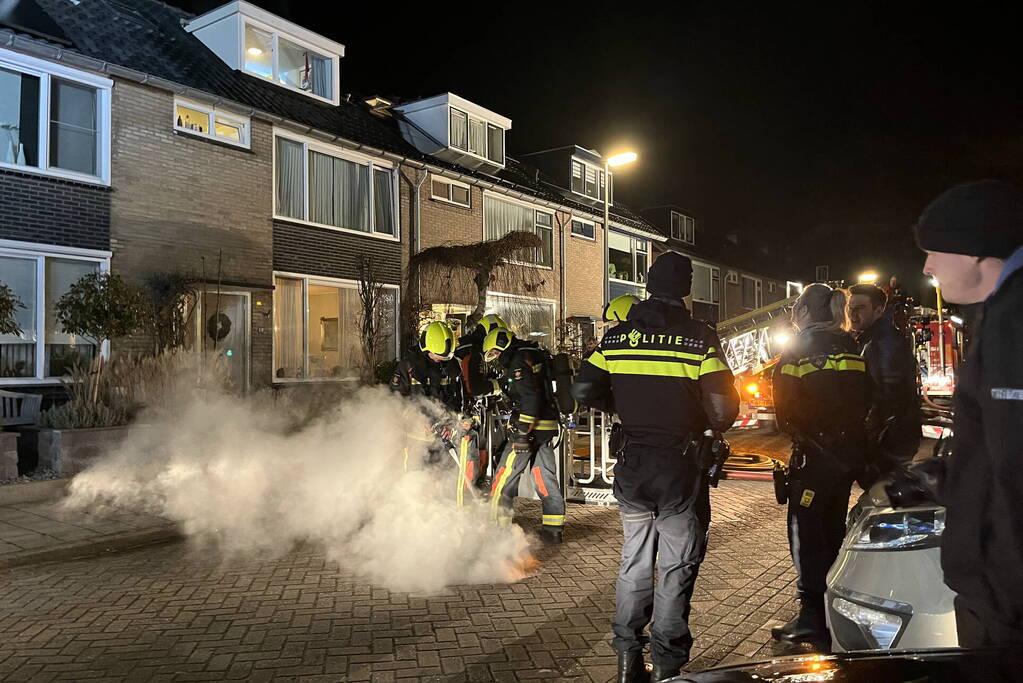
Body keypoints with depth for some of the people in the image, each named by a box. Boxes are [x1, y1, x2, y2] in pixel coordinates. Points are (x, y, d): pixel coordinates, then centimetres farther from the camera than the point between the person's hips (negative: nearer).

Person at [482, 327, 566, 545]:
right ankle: (554, 529, 14)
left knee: (505, 476, 0)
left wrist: (522, 431, -22)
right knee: (546, 477, 11)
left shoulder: (519, 361, -12)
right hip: (547, 427, 9)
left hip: (529, 427, -9)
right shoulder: (534, 355, 18)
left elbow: (530, 397, -22)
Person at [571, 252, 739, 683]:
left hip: (632, 465, 4)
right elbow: (722, 408, -14)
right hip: (681, 468, -3)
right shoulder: (700, 338, -10)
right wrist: (712, 425, 9)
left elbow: (584, 391, -1)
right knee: (677, 567, 10)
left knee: (635, 560, 18)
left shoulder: (617, 336, 0)